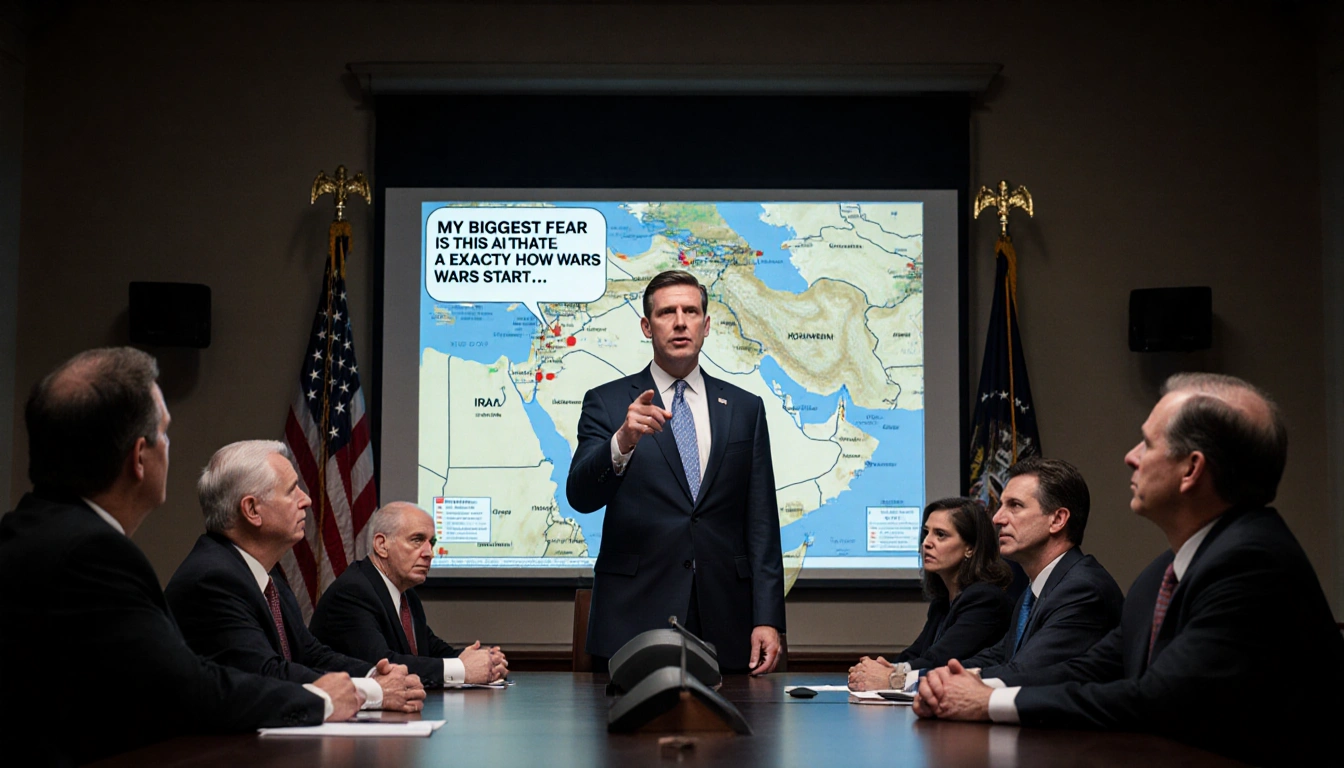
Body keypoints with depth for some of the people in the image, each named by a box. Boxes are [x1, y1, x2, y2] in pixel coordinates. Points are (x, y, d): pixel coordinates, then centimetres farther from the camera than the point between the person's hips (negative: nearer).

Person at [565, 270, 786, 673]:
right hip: (633, 625, -2)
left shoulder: (745, 409, 12)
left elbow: (761, 523, 9)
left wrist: (768, 619, 1)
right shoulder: (607, 403, 5)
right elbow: (580, 497, -9)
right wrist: (622, 442, -28)